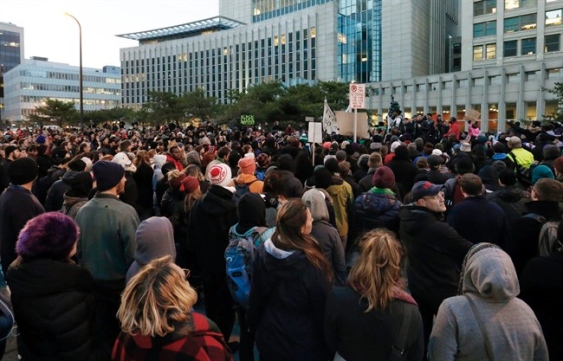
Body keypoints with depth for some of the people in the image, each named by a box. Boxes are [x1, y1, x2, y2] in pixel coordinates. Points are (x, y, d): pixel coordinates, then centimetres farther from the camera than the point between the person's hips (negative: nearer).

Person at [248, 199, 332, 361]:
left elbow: (255, 296, 0)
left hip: (269, 337, 5)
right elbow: (322, 305, -16)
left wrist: (254, 326, 15)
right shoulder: (310, 262, -27)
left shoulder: (264, 252, -12)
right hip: (304, 344, -4)